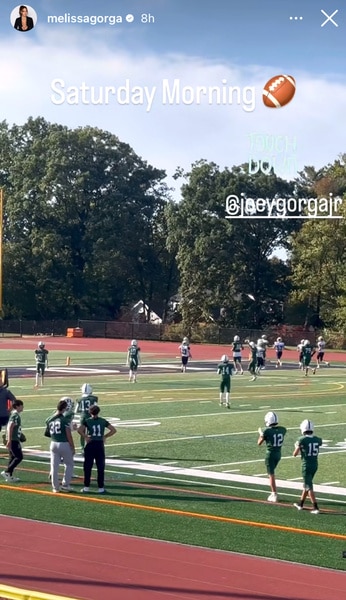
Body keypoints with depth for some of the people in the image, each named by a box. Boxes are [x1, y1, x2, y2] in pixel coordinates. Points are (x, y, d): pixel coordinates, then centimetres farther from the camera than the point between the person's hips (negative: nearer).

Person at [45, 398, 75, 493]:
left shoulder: (49, 420, 2)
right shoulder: (65, 420, -15)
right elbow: (69, 436, -13)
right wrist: (73, 447, -4)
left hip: (53, 444, 5)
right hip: (64, 444, -5)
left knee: (54, 466, 9)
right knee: (69, 464, 13)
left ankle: (55, 487, 13)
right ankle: (65, 484, 10)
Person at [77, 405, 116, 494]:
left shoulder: (87, 421, -2)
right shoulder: (103, 421, 4)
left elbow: (79, 430, -17)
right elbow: (113, 430, 1)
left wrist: (85, 437, -6)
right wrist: (105, 436, 5)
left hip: (90, 444, -1)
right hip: (100, 445, 1)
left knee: (88, 467, 6)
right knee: (100, 467, 6)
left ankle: (86, 487, 7)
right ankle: (101, 488, 6)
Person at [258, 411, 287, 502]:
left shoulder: (267, 431, -18)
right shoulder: (282, 430, -5)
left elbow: (259, 443, -5)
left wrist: (260, 433, 11)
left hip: (270, 454, -6)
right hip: (278, 453, 6)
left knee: (271, 475, 2)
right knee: (271, 473, 22)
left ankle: (274, 495, 1)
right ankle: (273, 493, 24)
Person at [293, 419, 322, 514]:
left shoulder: (302, 440, -15)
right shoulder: (317, 440, 0)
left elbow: (295, 454, -9)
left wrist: (297, 447, 11)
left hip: (306, 465, -6)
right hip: (315, 465, 6)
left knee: (309, 487, -2)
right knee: (306, 485, 20)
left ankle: (315, 508, -8)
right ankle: (300, 504, 33)